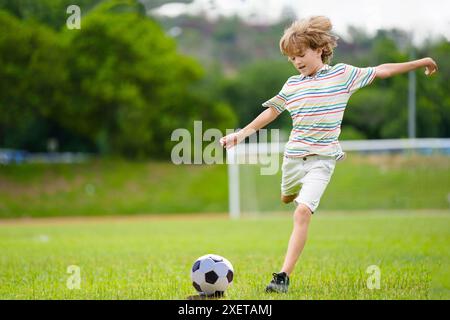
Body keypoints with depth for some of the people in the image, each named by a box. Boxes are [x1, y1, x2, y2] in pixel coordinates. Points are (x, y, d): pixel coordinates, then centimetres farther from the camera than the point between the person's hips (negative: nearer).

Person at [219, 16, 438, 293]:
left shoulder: (343, 75, -2)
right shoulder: (292, 85, 6)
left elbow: (381, 71, 4)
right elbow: (272, 111, 16)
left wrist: (420, 62, 6)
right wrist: (242, 133, 12)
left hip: (322, 159, -5)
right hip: (294, 155, 5)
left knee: (303, 211, -21)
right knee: (287, 199, 24)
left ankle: (284, 276, -24)